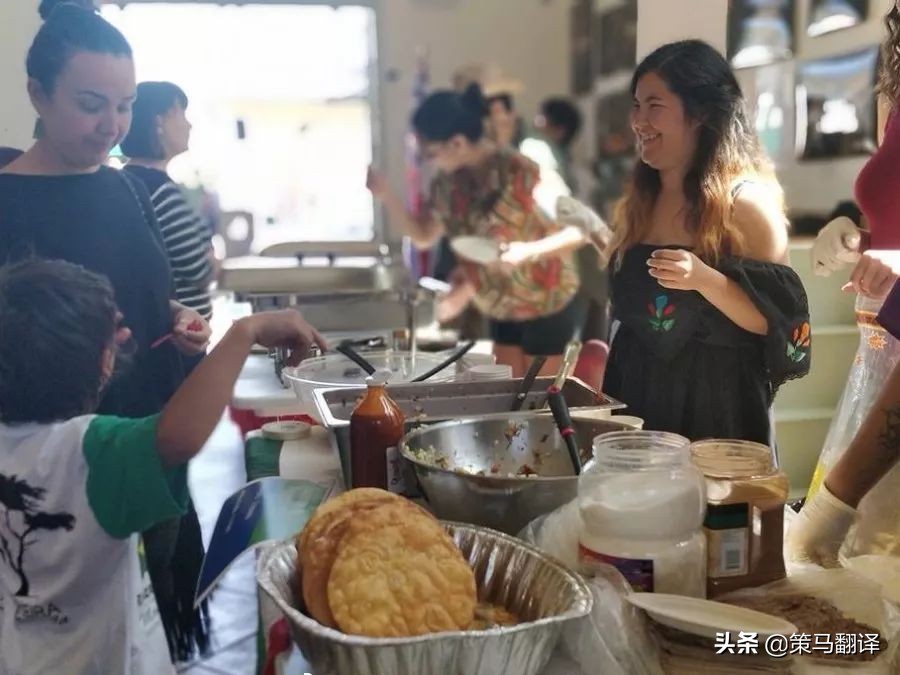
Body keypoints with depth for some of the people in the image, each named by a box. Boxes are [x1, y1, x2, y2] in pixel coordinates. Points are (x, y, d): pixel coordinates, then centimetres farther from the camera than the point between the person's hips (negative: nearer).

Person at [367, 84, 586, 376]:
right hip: (503, 310, 7)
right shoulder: (449, 181, -5)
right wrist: (385, 195, -11)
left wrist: (529, 251, -39)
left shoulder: (522, 173, -26)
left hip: (548, 305, -7)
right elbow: (424, 236, 3)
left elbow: (580, 230, -23)